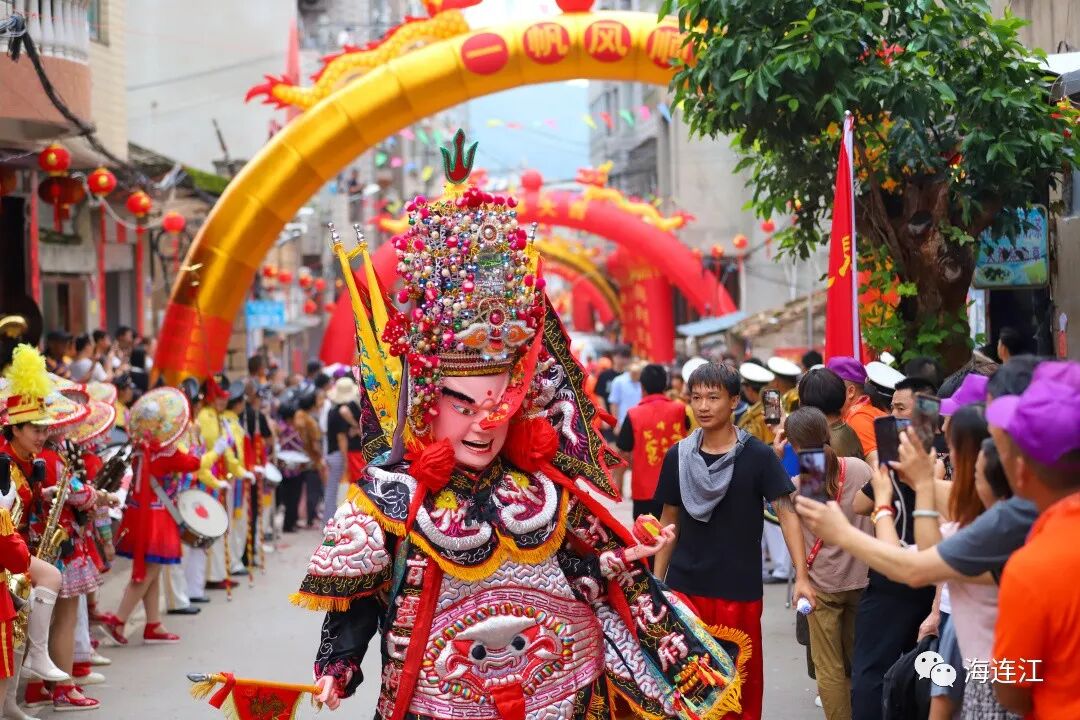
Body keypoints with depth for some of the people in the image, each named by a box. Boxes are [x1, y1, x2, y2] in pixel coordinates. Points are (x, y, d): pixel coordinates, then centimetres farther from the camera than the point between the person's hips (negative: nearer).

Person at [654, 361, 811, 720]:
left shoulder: (758, 455, -7)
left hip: (739, 589, -2)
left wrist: (801, 576, -20)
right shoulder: (677, 456, 3)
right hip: (684, 586, 3)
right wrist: (657, 580, 8)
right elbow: (669, 522, 11)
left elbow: (787, 513, -10)